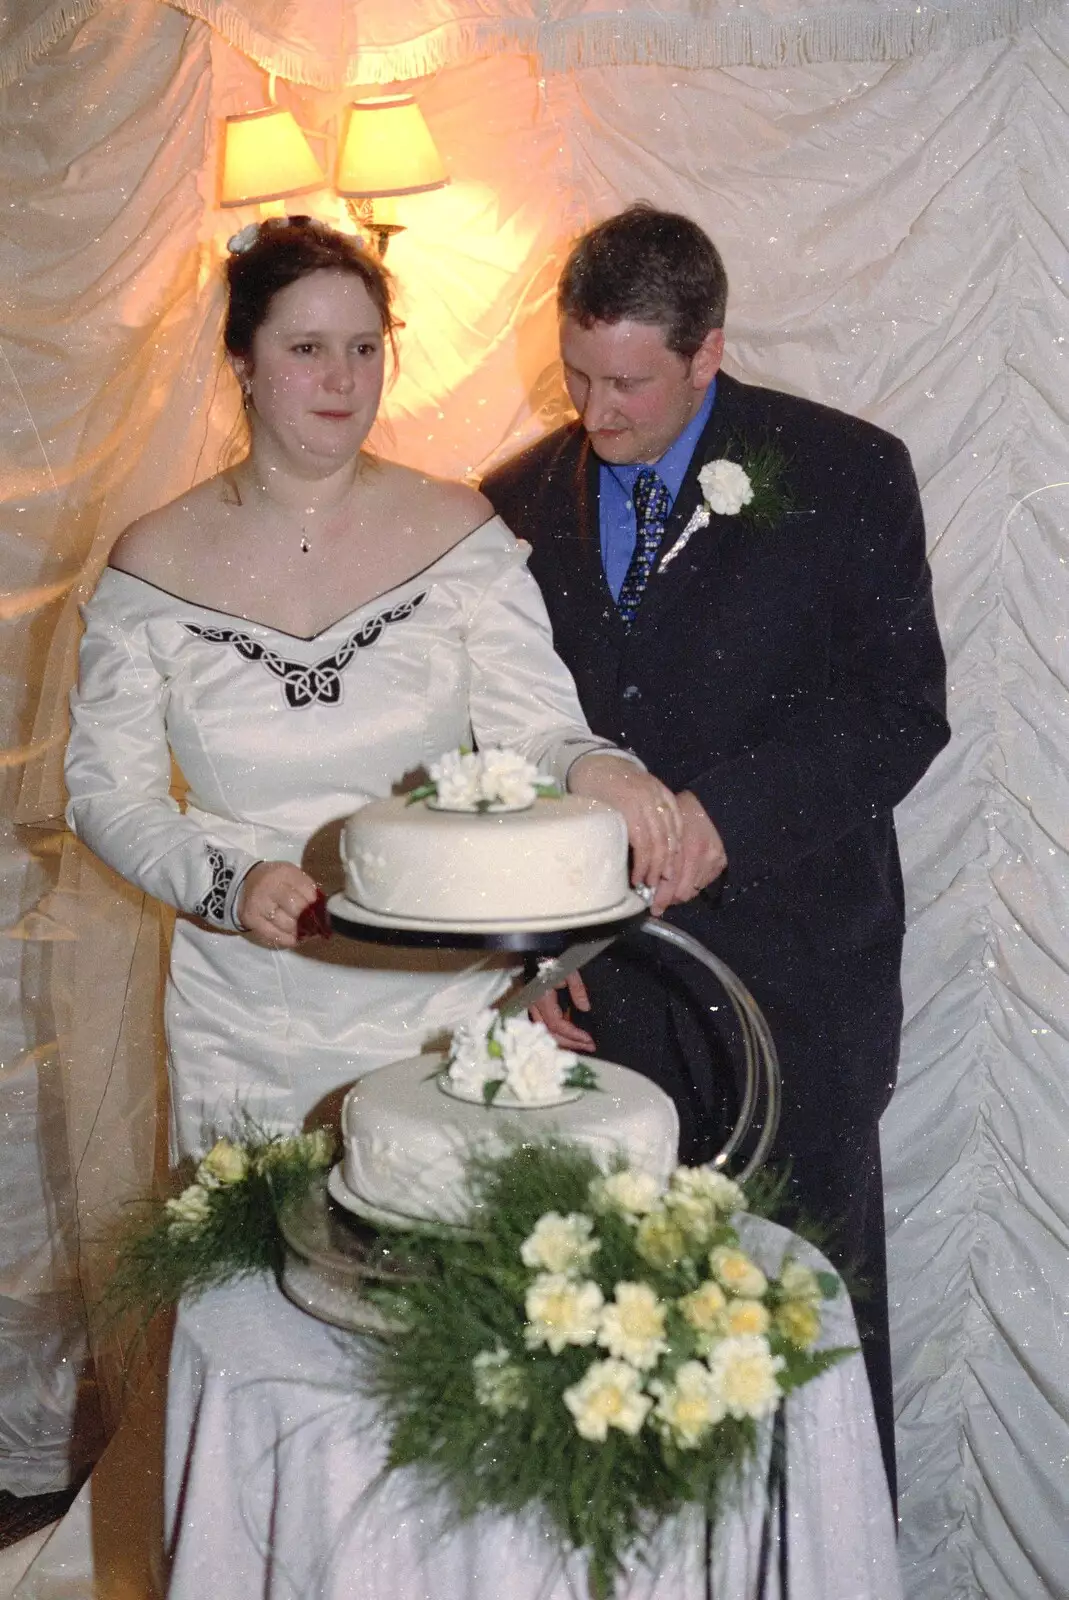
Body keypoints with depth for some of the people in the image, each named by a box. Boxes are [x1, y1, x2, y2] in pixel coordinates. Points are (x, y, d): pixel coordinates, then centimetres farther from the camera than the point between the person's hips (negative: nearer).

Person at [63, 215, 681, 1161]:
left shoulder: (457, 532, -3)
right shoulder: (155, 566, -3)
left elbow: (532, 728, -9)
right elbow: (107, 789, 1)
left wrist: (588, 766, -32)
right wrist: (226, 885, -16)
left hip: (442, 1005, 0)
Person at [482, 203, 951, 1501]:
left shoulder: (846, 476, -5)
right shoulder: (519, 504, 5)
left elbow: (902, 711, -8)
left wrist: (730, 809, -22)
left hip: (794, 967, -2)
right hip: (605, 974, 3)